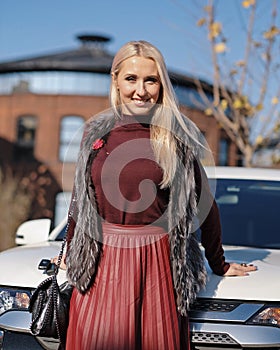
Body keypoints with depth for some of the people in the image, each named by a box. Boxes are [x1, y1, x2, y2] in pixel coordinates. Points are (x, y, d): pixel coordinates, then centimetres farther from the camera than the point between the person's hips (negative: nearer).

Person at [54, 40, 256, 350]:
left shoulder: (176, 137, -3)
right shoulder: (97, 132, 5)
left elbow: (205, 205, 4)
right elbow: (79, 199, 16)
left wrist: (219, 265, 10)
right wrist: (70, 253, 23)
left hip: (157, 262, -2)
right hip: (102, 262, 2)